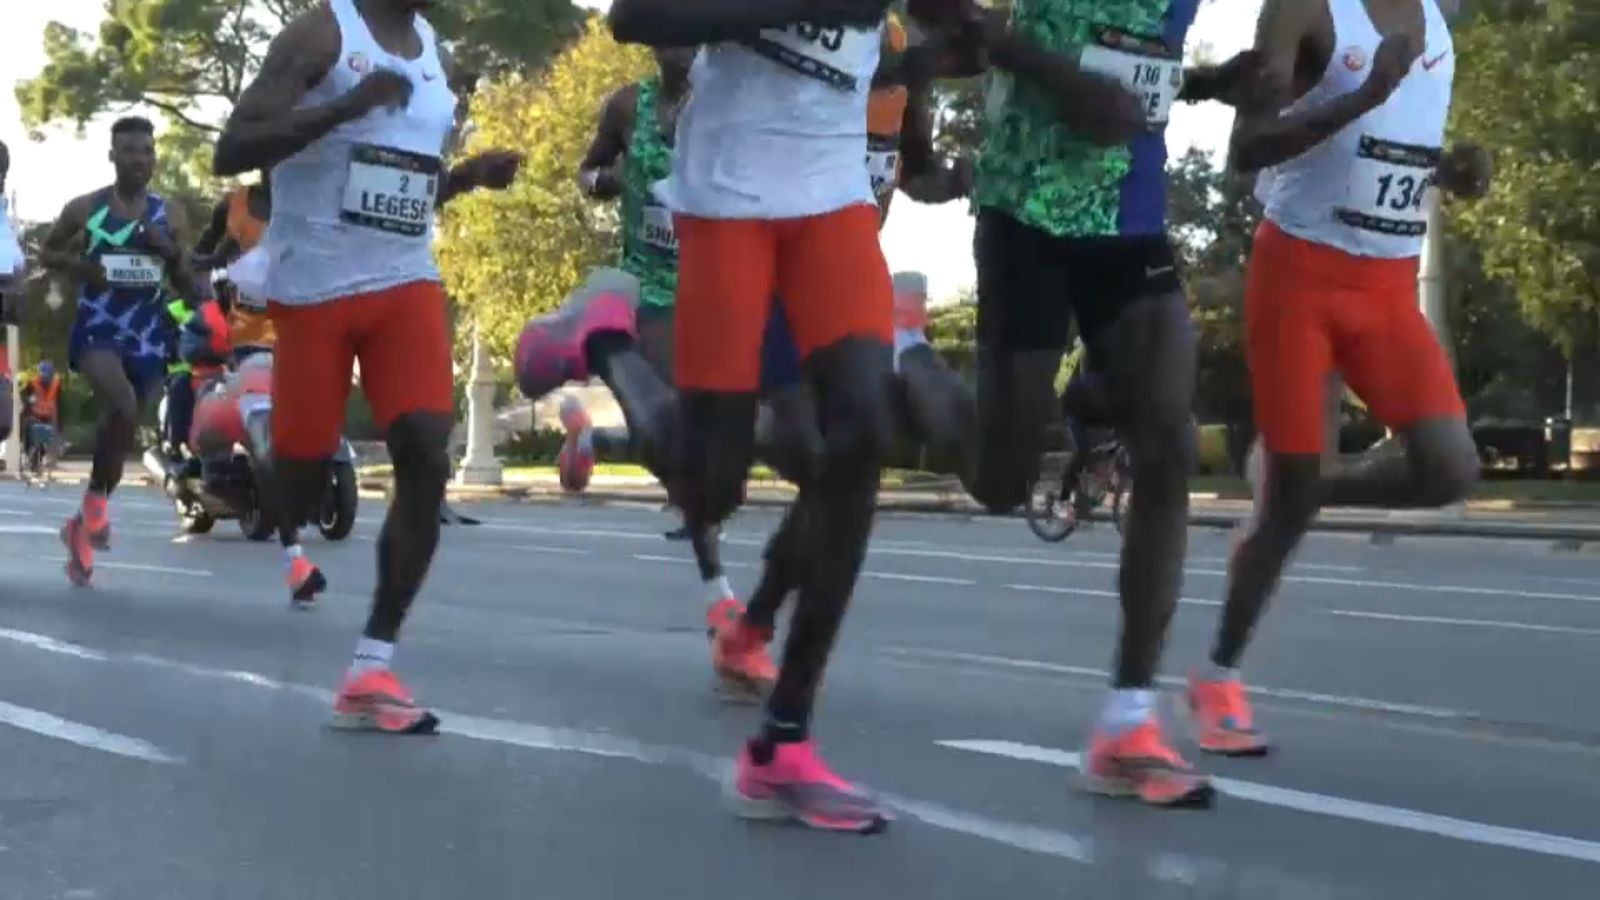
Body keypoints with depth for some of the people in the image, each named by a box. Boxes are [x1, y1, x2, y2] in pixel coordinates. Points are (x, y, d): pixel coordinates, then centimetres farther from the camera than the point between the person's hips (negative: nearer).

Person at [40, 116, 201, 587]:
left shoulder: (170, 215, 6)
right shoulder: (83, 209, 0)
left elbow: (188, 290, 10)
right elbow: (47, 252, 14)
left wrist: (171, 253, -11)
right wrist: (75, 265, -8)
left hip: (147, 334, 3)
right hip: (98, 327, -3)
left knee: (124, 427, 8)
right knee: (121, 408, -30)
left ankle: (82, 527, 26)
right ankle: (95, 501, -8)